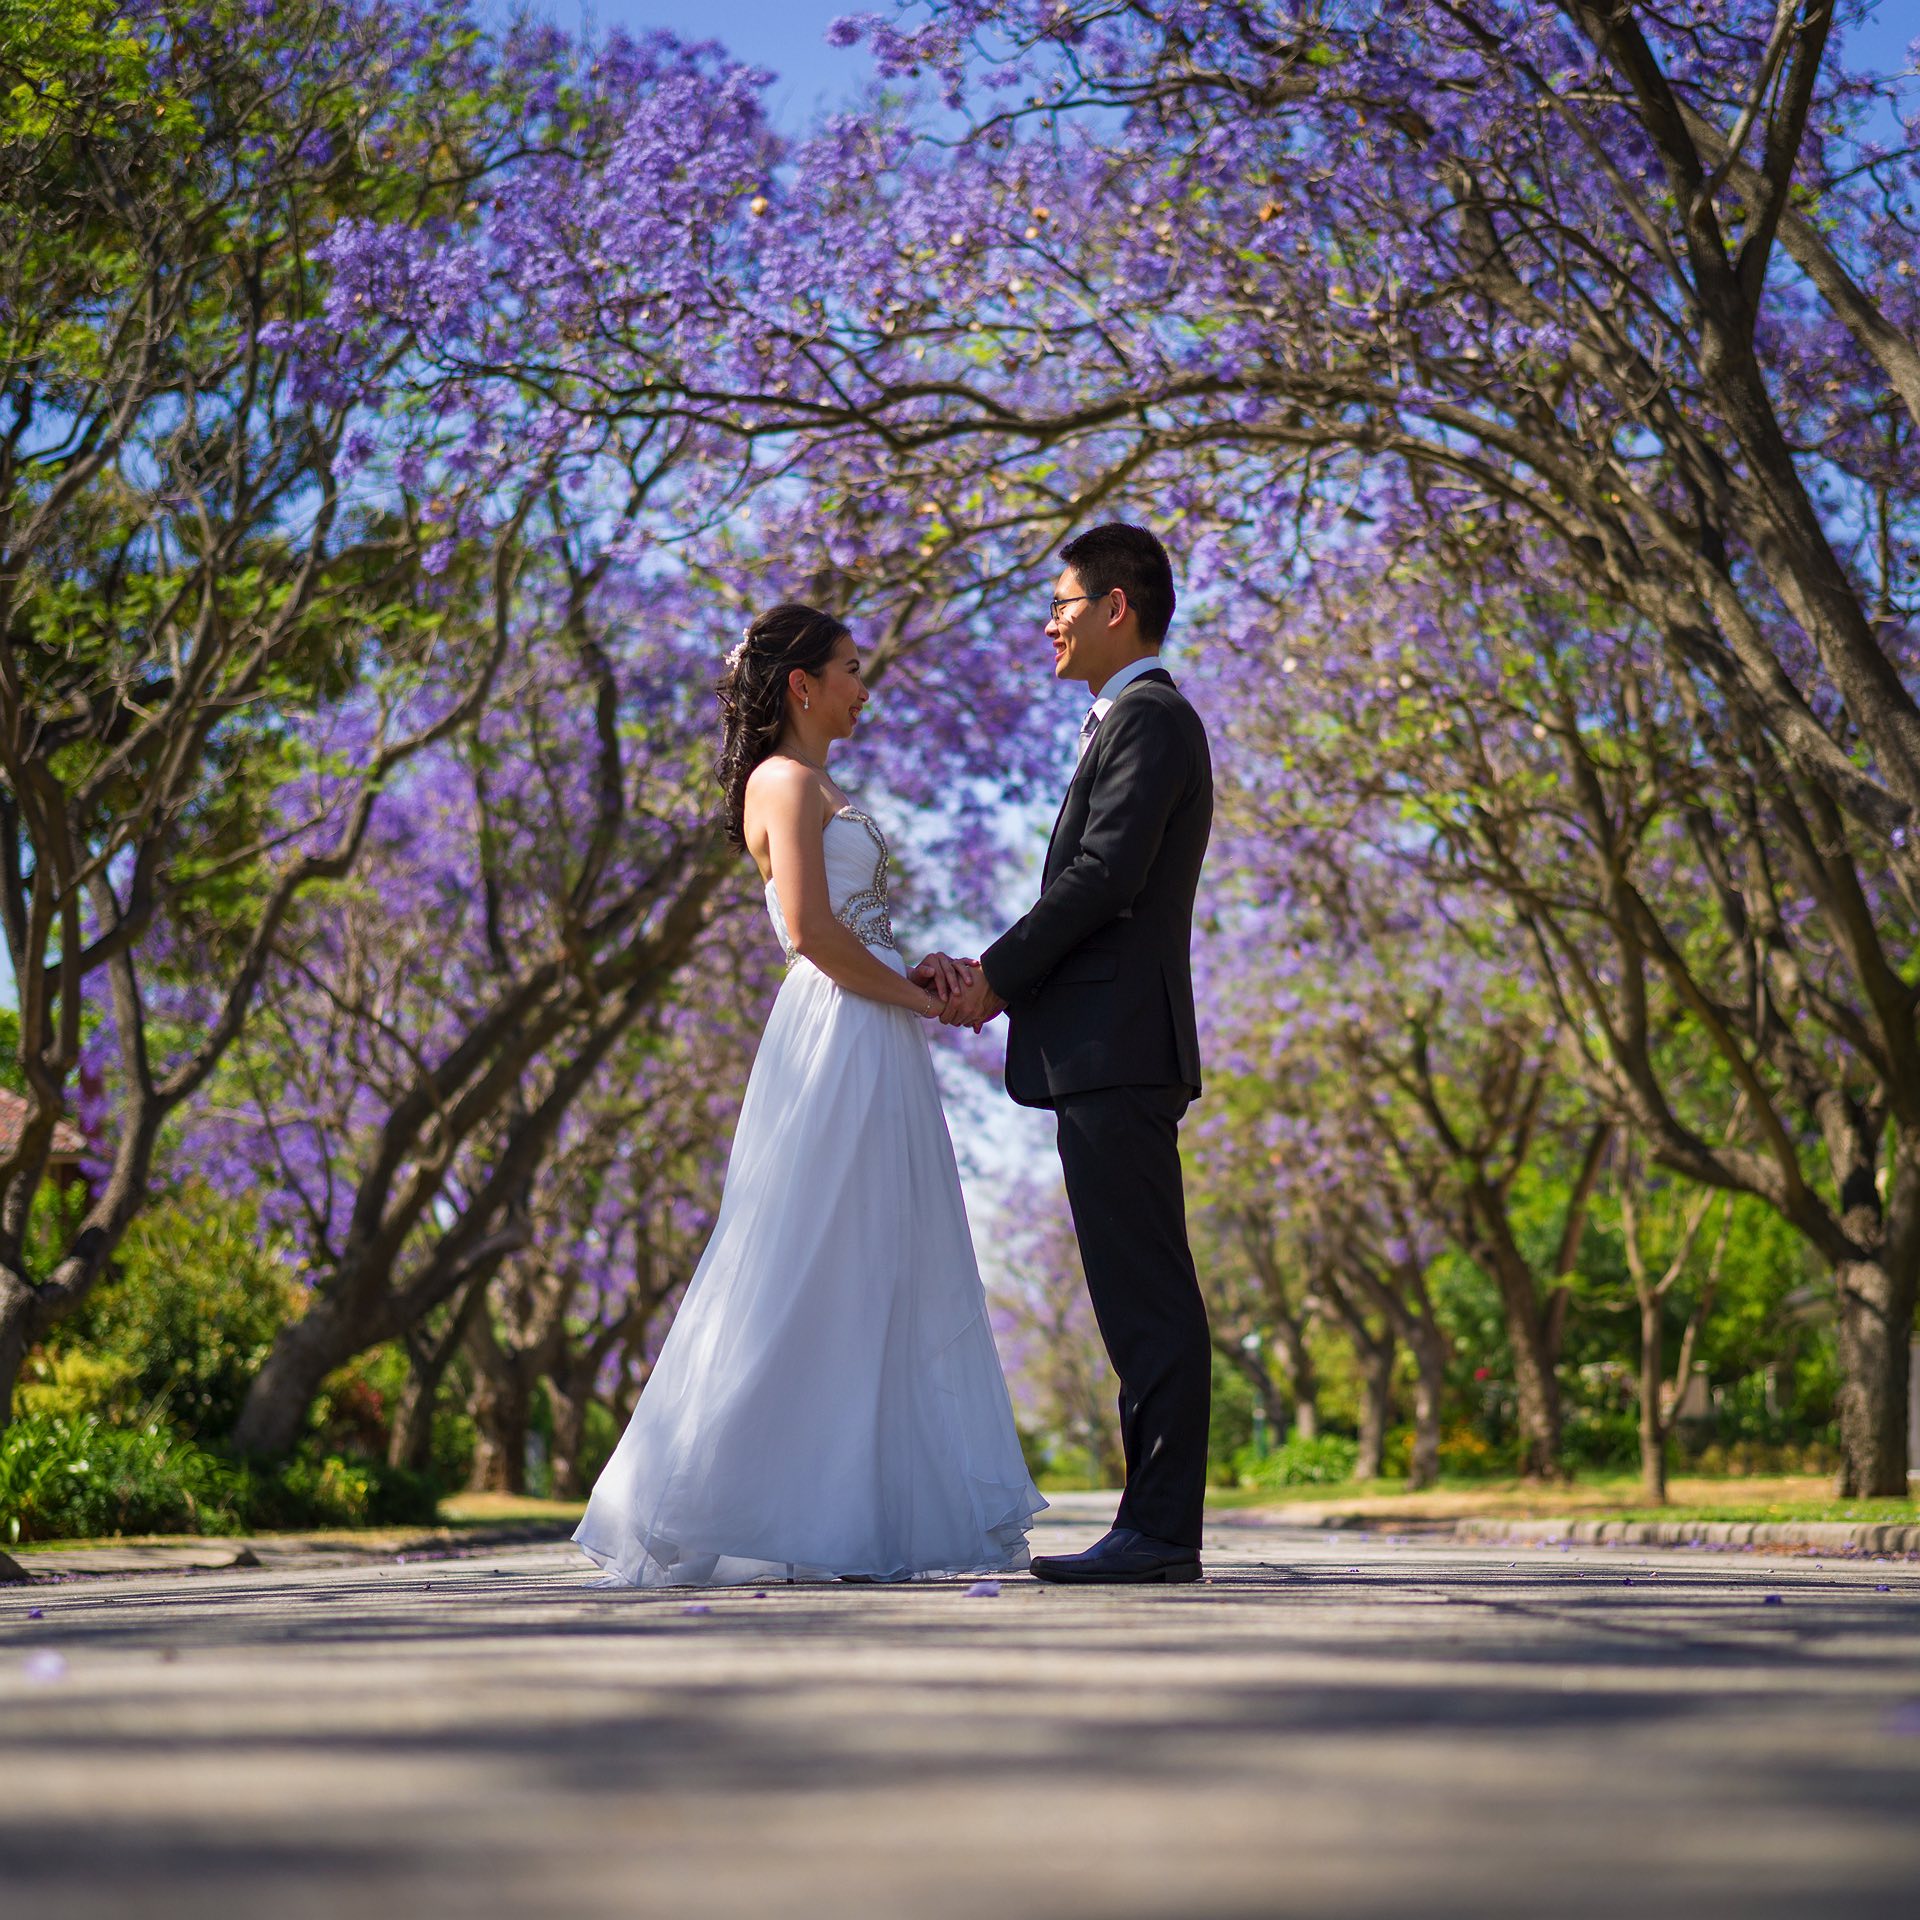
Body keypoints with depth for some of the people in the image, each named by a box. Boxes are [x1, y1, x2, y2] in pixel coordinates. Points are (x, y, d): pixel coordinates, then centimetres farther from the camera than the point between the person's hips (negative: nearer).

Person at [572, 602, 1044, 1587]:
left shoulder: (815, 788, 21)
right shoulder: (786, 783, -9)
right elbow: (812, 929, -19)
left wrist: (917, 969, 2)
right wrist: (911, 995, -10)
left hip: (872, 1058, 10)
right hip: (836, 1050, -10)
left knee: (883, 1281, 9)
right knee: (808, 1279, -8)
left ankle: (869, 1513, 11)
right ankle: (705, 1511, -3)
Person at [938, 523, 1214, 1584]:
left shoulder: (1150, 715, -7)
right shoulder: (1131, 720, 25)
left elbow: (1105, 876, -17)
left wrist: (1000, 972, -9)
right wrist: (1003, 974, 9)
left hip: (1118, 1049, -11)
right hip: (1105, 1052, 11)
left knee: (1147, 1295, -10)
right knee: (1140, 1297, 9)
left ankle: (1161, 1528, -10)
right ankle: (1157, 1522, 12)